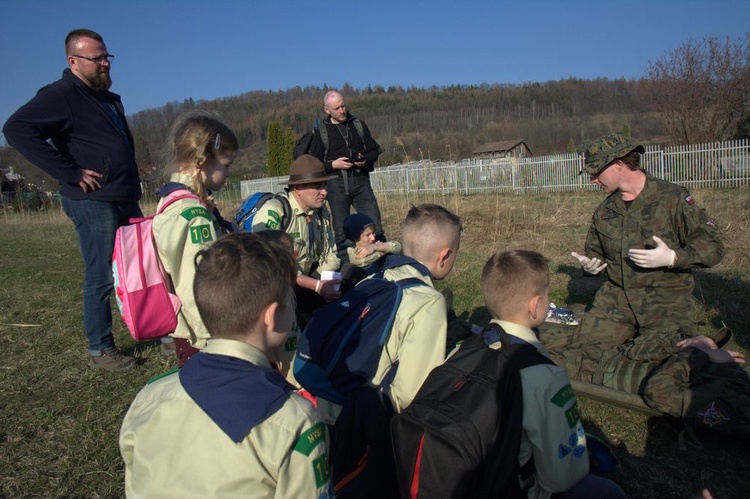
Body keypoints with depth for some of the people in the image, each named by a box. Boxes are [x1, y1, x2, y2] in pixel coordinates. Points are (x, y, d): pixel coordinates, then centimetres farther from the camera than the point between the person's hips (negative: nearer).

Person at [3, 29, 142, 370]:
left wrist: (133, 184, 15)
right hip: (93, 202, -8)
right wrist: (71, 173, -21)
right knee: (102, 278, -3)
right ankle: (100, 351, 11)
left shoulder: (109, 99, 20)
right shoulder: (61, 95, -7)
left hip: (127, 201, 8)